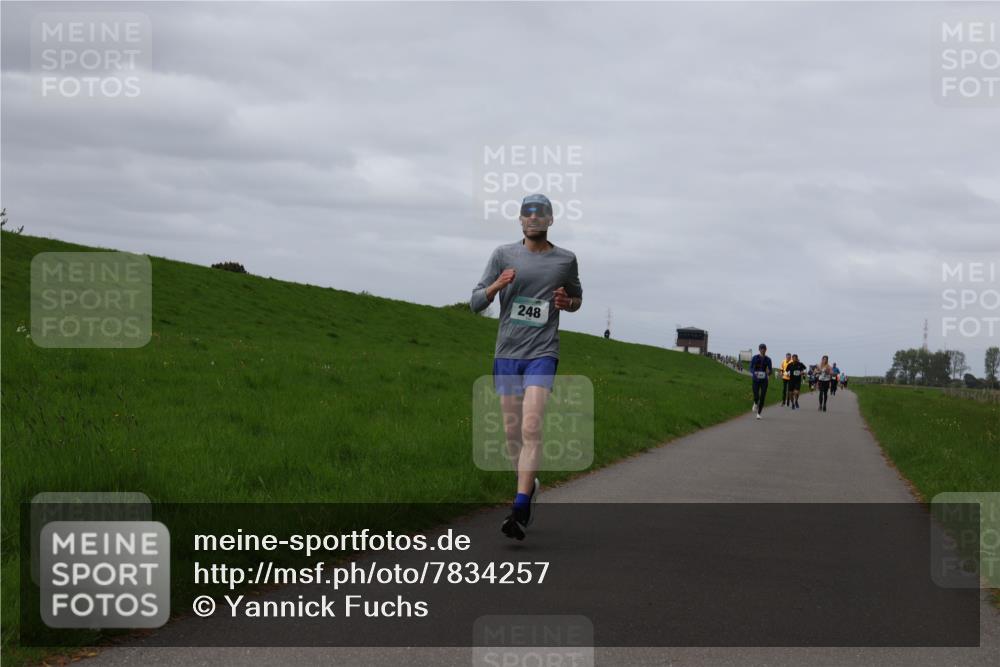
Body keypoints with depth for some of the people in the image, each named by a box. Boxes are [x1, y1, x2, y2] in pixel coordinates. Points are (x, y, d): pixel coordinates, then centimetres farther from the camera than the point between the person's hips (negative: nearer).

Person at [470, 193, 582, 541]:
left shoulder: (566, 260, 6)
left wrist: (567, 302, -2)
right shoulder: (503, 255, 5)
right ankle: (529, 484, 34)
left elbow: (577, 298, 22)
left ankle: (519, 510, -21)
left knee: (531, 429, -17)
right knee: (512, 432, 9)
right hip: (506, 354, 2)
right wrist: (497, 285, -16)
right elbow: (476, 302, 5)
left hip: (542, 354, -2)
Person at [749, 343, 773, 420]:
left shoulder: (768, 359, -1)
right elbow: (751, 368, -2)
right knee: (756, 397, -9)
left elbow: (770, 369, 3)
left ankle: (759, 413, 11)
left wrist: (769, 372, -22)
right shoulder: (755, 358, -4)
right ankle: (755, 404, 29)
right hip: (756, 380, -1)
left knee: (762, 397, -5)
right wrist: (754, 373, -23)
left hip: (764, 380, 1)